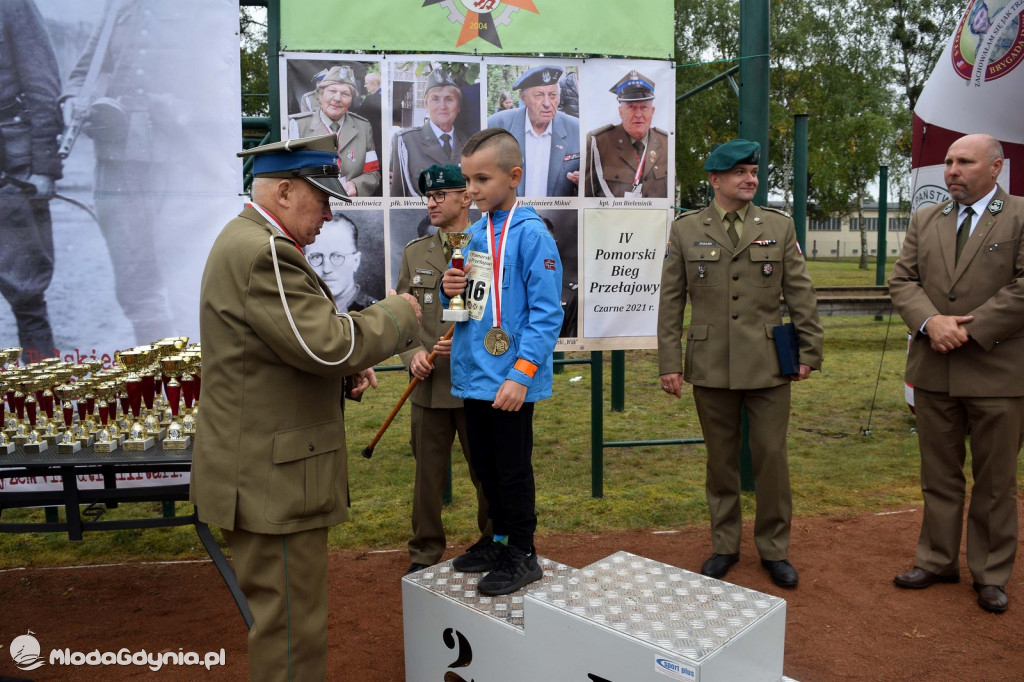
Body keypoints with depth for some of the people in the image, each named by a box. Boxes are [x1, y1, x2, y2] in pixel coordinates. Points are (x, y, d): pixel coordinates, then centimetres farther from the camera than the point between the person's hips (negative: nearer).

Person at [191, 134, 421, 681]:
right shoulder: (263, 253, -21)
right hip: (273, 478, -11)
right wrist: (397, 313, -9)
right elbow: (328, 343, -26)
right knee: (291, 628, 2)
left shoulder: (248, 241, 15)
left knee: (283, 616, 23)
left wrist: (345, 369, 6)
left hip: (261, 470, 11)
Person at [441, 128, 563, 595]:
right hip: (473, 374, 8)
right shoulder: (475, 232, 9)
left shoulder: (530, 233, -14)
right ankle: (499, 539, 38)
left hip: (509, 380, -8)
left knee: (512, 470, 6)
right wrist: (452, 289, -5)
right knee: (485, 466, 20)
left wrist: (521, 374, -22)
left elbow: (546, 312, -17)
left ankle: (522, 554, 24)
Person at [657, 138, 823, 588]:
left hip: (768, 366, 0)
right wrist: (669, 362, -1)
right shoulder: (685, 230, 4)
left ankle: (774, 548, 24)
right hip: (711, 367, 0)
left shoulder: (780, 226, 6)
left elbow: (801, 294, 7)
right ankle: (724, 545, 27)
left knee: (772, 458, 6)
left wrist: (809, 351, 3)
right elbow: (670, 301, 3)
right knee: (721, 459, 11)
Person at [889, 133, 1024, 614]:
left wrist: (969, 329, -17)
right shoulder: (924, 221, 11)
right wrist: (930, 321, -14)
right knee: (939, 475, 14)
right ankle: (937, 560, 27)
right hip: (934, 371, 4)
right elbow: (902, 280, 4)